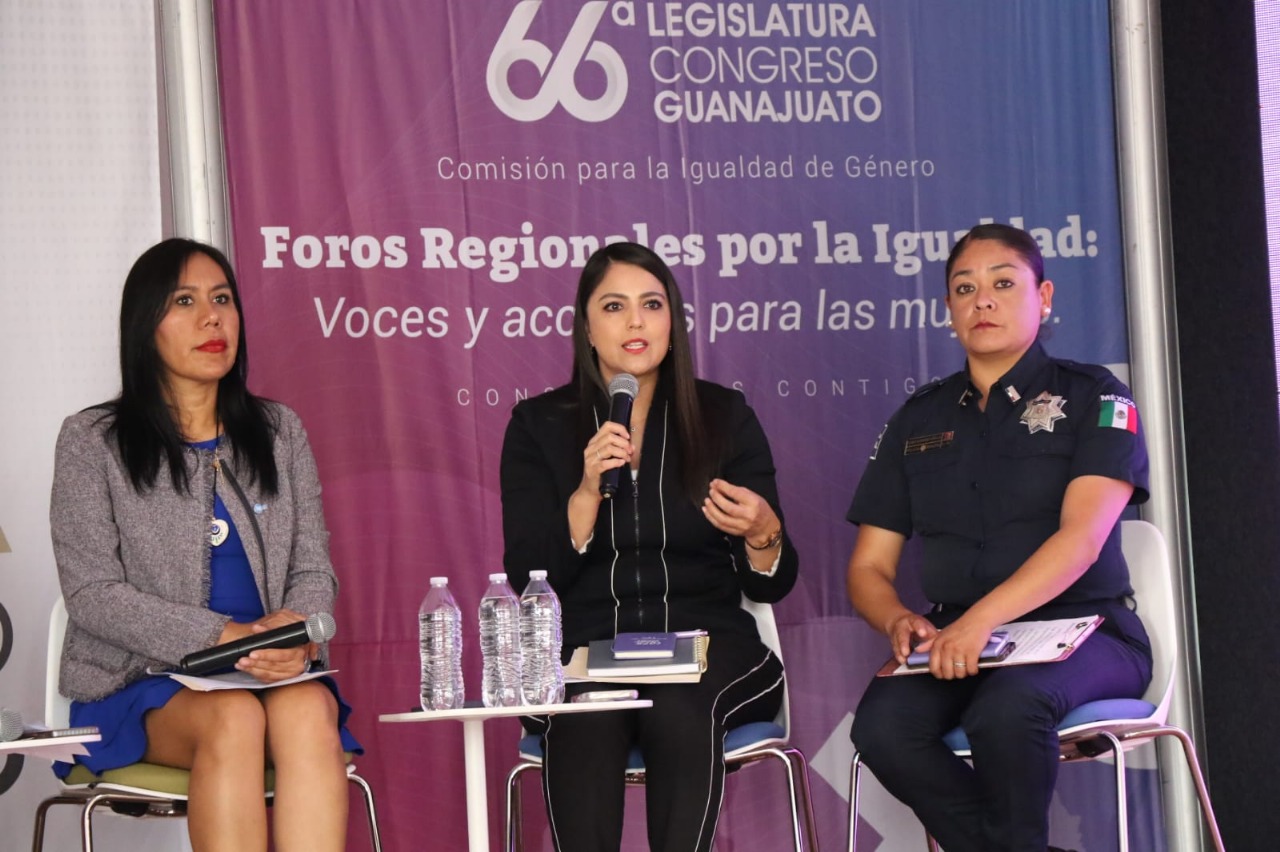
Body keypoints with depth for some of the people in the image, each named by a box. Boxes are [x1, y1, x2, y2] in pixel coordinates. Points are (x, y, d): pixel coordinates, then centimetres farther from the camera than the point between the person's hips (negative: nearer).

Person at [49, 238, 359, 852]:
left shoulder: (279, 433, 15)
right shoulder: (92, 441, 3)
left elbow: (313, 571, 12)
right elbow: (92, 594, -5)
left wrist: (296, 629, -14)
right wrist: (221, 637, -18)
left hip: (274, 672, 3)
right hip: (138, 685, -2)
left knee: (307, 712, -32)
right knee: (233, 717, -35)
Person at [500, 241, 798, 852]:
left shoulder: (723, 417, 9)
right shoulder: (539, 425, 8)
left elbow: (771, 586, 8)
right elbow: (527, 578, -1)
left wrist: (762, 535, -15)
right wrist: (588, 491, -14)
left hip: (710, 648, 1)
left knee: (679, 708, -34)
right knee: (581, 720, -35)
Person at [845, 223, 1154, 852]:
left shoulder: (1092, 398, 3)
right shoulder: (918, 421, 16)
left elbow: (1082, 537, -13)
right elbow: (869, 568, 14)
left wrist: (980, 619, -28)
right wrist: (898, 620, -11)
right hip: (956, 644, 4)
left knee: (1005, 709, -37)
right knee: (880, 727, -29)